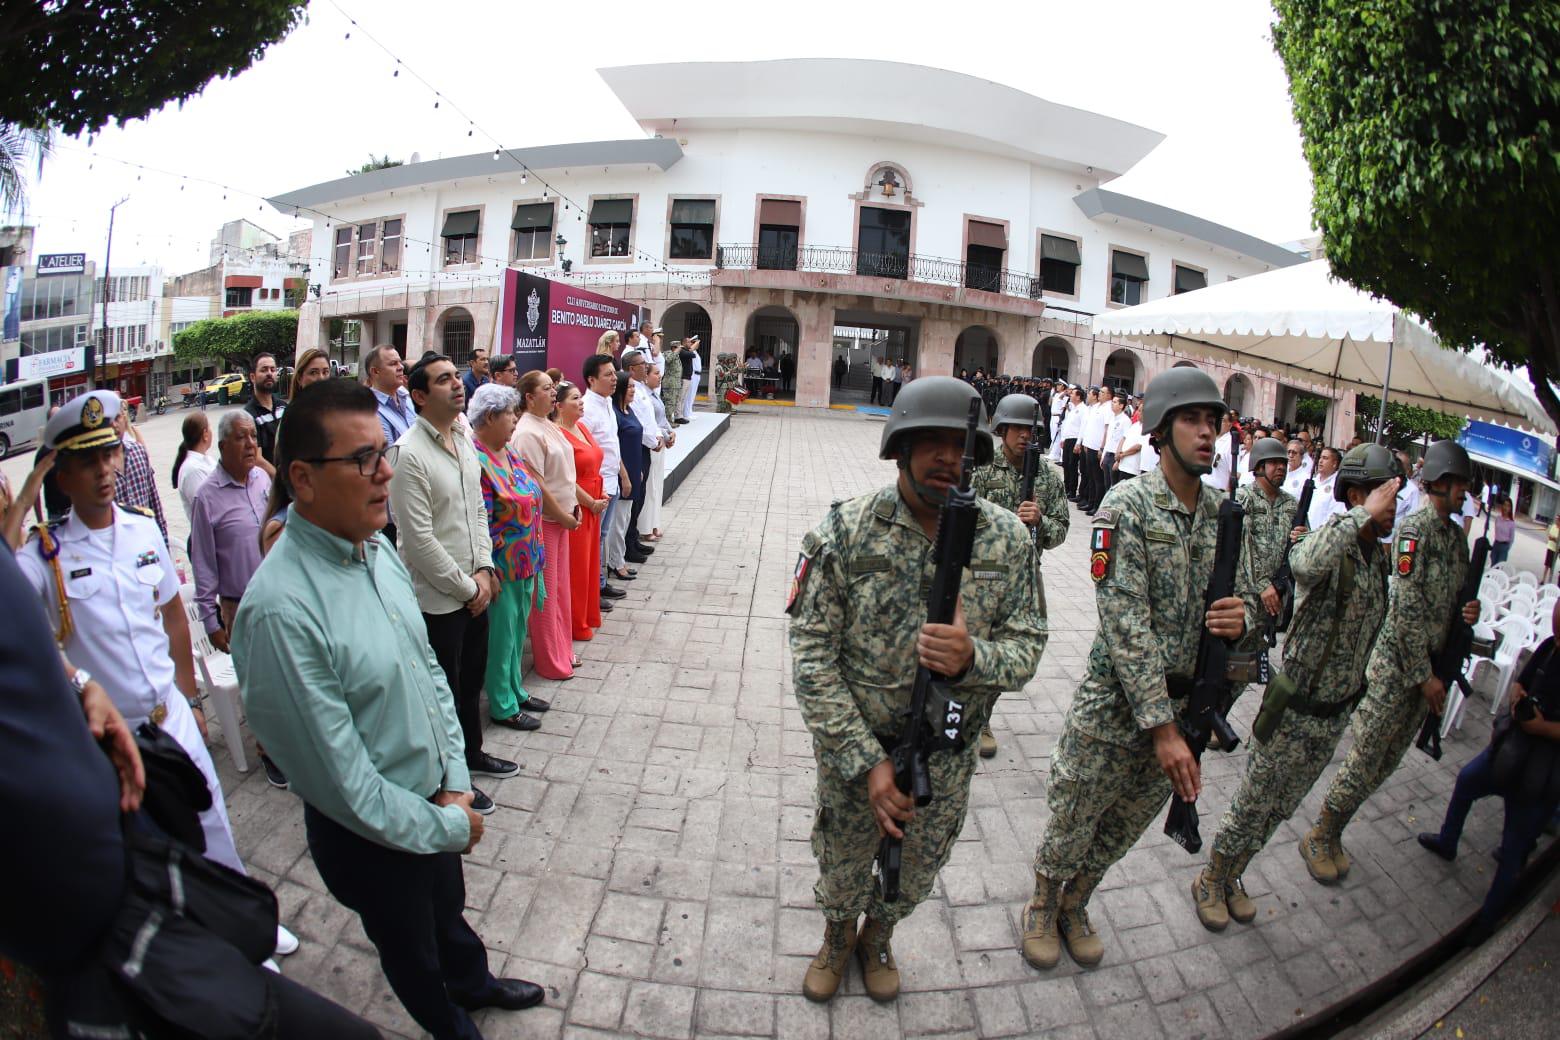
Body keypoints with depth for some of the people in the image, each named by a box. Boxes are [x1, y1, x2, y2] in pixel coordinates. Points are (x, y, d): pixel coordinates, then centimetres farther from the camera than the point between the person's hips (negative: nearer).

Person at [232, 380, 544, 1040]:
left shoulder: (377, 548, -7)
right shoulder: (280, 609, -33)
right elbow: (342, 782, -27)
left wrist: (456, 783, -3)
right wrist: (450, 826, -15)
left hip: (436, 801, 6)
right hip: (372, 836, -6)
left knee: (448, 910, 33)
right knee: (411, 949, 24)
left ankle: (474, 984, 62)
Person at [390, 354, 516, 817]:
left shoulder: (464, 443, 6)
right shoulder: (410, 453, -20)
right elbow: (419, 539, -21)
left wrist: (483, 569, 0)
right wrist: (466, 587, -14)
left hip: (473, 590, 8)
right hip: (437, 597, -8)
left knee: (472, 679, 23)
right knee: (446, 690, 9)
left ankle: (471, 753, 44)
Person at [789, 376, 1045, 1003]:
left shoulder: (1007, 539, -12)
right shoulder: (846, 531, -19)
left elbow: (1027, 648, -8)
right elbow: (813, 658, -18)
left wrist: (971, 658, -32)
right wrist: (867, 761, -22)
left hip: (946, 759, 2)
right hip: (852, 748, -2)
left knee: (915, 877, 25)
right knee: (842, 869, 22)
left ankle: (878, 937, 58)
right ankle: (838, 936, 57)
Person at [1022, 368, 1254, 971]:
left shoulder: (1225, 514, 2)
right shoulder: (1128, 504, -17)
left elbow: (1241, 595, 10)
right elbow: (1127, 623, -22)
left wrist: (1242, 616, -16)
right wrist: (1161, 727, -24)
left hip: (1184, 705, 5)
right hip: (1114, 706, -5)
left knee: (1122, 831, 21)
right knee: (1071, 824, 12)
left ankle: (1075, 906, 47)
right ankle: (1043, 905, 41)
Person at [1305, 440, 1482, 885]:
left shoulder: (1457, 535, 12)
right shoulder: (1416, 529, -14)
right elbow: (1408, 608, -17)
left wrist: (1470, 610, -1)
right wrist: (1423, 674, -15)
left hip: (1427, 666, 8)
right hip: (1397, 664, -8)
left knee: (1387, 761, 13)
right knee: (1365, 758, -5)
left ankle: (1333, 836, 25)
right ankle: (1319, 838, 11)